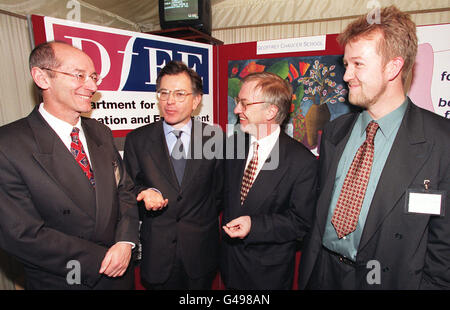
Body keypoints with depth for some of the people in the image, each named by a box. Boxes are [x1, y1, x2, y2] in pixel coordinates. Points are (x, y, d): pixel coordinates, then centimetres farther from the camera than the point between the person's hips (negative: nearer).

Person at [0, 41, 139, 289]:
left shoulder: (101, 133, -2)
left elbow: (124, 189, 1)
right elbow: (22, 235, -19)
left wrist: (125, 241, -13)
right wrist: (102, 260, -17)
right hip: (60, 281, -4)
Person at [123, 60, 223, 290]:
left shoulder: (213, 138, -5)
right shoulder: (136, 140, -4)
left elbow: (219, 191, 0)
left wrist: (203, 226, 0)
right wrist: (146, 193, -19)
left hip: (200, 253, 1)